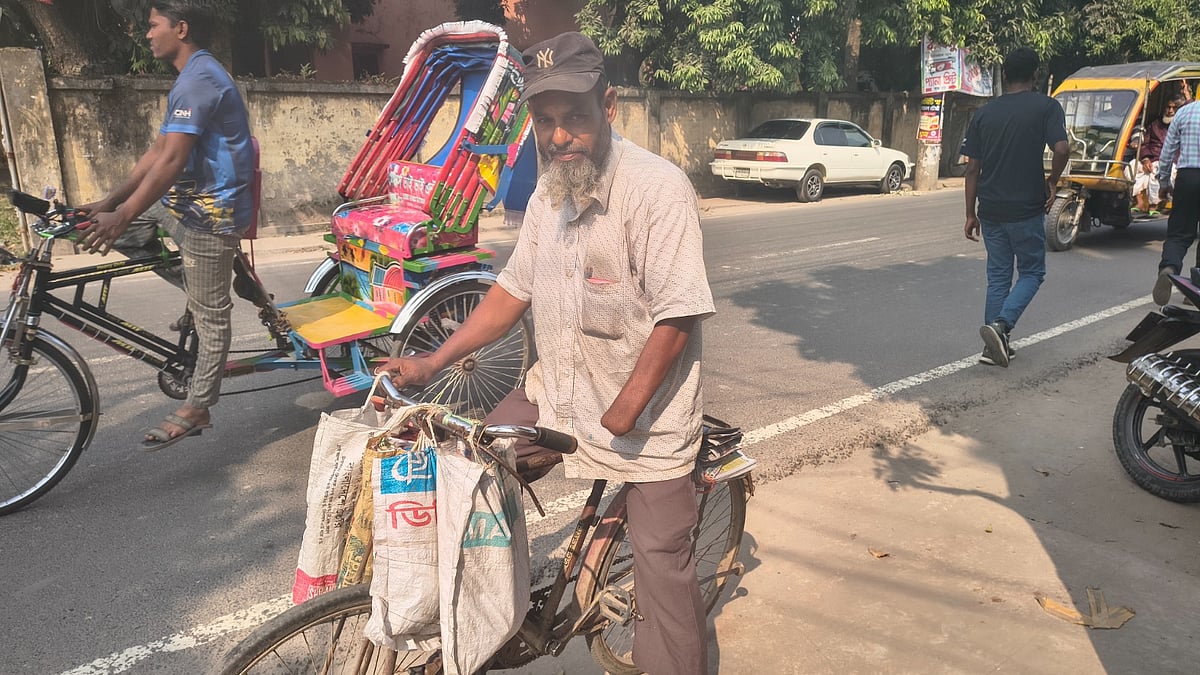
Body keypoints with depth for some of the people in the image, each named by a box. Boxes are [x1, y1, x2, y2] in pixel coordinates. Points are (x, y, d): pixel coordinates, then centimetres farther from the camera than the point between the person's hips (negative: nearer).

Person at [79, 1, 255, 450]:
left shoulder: (198, 79, -17)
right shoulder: (195, 76, 16)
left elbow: (171, 161, -25)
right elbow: (157, 152, 13)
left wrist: (122, 217, -25)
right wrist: (108, 204, 9)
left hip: (210, 213, -10)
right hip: (192, 204, 10)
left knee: (209, 313, -1)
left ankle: (196, 409, 10)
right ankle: (198, 298, 19)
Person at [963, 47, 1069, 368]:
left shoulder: (984, 113, 6)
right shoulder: (1046, 106, -4)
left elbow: (973, 168, 4)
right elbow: (1061, 149, -18)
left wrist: (970, 214, 9)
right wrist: (1052, 183, 2)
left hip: (991, 211, 4)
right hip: (1026, 209, -4)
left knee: (998, 276, 12)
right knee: (1031, 272, 11)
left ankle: (995, 345, 11)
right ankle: (1000, 326, -11)